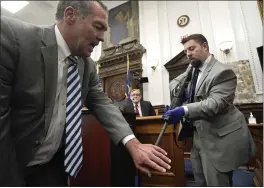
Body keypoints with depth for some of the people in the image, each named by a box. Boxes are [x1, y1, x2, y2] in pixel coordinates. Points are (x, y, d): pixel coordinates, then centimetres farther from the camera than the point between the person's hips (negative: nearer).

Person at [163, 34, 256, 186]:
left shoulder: (223, 71, -15)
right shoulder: (192, 69, 11)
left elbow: (216, 103, -27)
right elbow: (174, 82, 19)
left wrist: (184, 110, -41)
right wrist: (179, 91, -5)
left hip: (218, 138, -8)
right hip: (199, 135, 8)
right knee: (201, 181, 19)